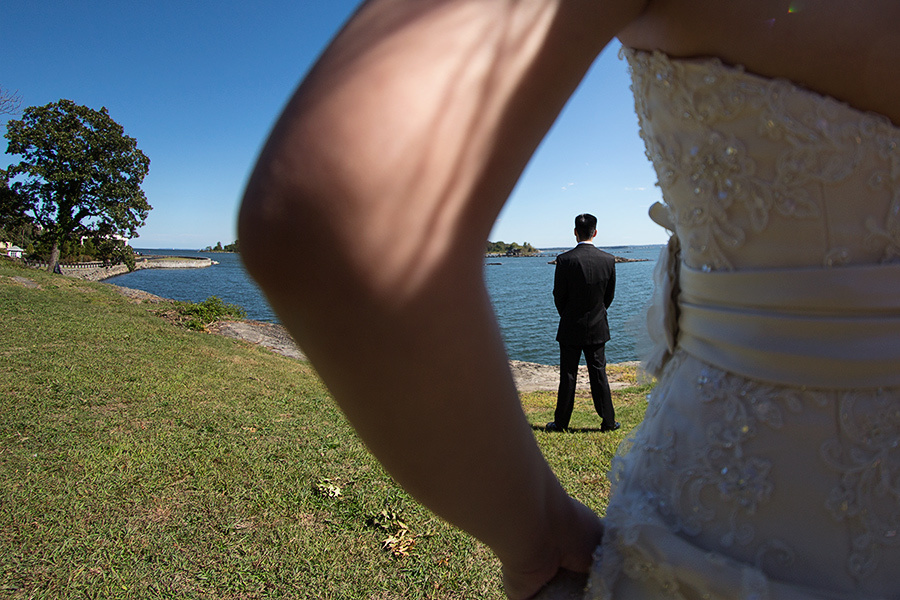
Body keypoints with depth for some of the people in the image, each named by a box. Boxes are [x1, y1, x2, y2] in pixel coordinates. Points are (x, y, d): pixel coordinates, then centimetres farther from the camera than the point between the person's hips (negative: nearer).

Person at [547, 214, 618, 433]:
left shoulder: (565, 259, -14)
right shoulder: (608, 259, -4)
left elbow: (558, 295, -6)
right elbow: (610, 295, 4)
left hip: (571, 328, -2)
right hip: (598, 328, 2)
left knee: (568, 376, 6)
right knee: (599, 374, 11)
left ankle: (561, 422, 16)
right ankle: (608, 421, 18)